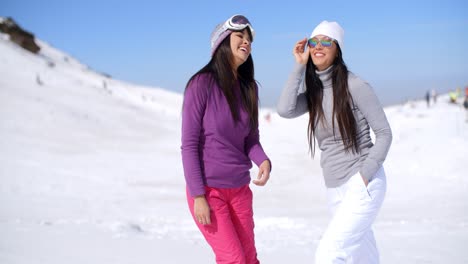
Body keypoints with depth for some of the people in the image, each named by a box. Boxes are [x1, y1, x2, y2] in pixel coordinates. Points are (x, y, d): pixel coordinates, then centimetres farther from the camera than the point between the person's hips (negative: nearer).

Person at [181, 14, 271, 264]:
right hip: (208, 189, -6)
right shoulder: (202, 84, -14)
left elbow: (251, 139, 8)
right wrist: (198, 196, -16)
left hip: (239, 189, 6)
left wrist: (263, 161, -14)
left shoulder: (248, 88, 4)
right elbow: (189, 144, -14)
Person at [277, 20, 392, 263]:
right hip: (335, 189, 6)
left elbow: (384, 133, -7)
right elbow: (285, 110, -13)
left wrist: (364, 175, -15)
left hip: (362, 185, -6)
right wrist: (300, 66, -9)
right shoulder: (313, 91, 7)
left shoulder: (355, 86, -10)